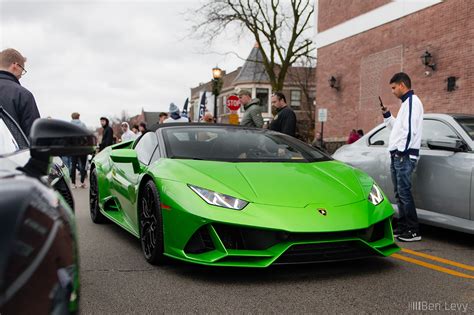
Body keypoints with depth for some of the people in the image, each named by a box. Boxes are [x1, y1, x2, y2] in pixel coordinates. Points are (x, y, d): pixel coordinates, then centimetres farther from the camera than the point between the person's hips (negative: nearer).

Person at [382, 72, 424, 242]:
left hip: (404, 155, -10)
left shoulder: (412, 101, -9)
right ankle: (402, 227, 19)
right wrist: (387, 116, 18)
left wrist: (402, 151, -20)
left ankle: (413, 231, -8)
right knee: (399, 193, 12)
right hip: (398, 154, 10)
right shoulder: (406, 103, 22)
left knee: (404, 192, -12)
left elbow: (410, 129, -19)